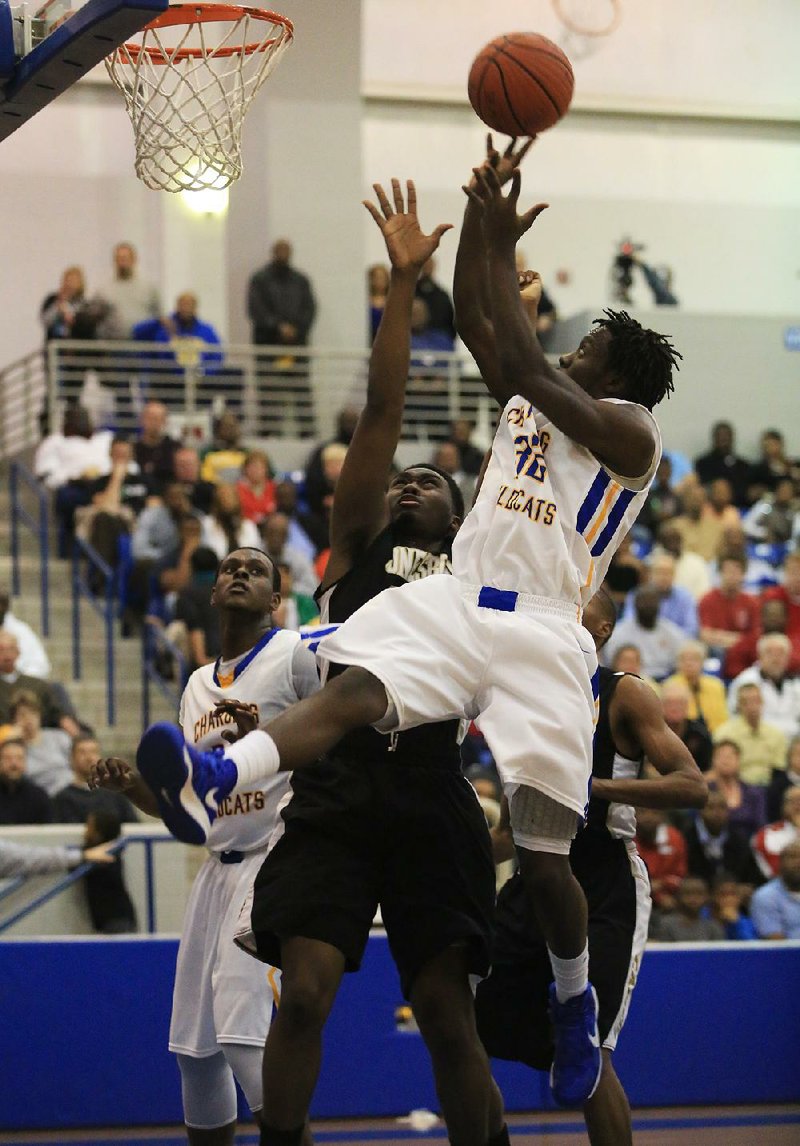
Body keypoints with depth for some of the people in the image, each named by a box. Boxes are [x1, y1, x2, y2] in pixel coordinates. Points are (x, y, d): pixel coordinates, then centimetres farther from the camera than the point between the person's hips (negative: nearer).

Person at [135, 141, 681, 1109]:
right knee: (354, 688, -27)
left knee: (541, 850, -11)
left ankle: (576, 1000, 14)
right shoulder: (526, 402, 24)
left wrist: (504, 253, -8)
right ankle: (216, 780, -54)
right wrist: (480, 219, 5)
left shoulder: (630, 432, 1)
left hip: (540, 636, -5)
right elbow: (473, 319, 17)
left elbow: (536, 374, -11)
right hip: (453, 599, 5)